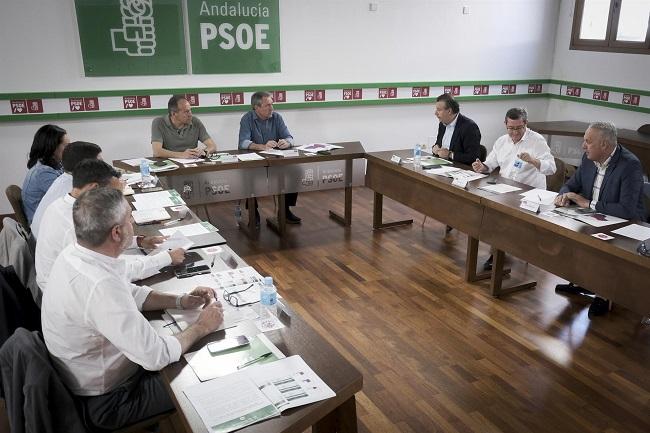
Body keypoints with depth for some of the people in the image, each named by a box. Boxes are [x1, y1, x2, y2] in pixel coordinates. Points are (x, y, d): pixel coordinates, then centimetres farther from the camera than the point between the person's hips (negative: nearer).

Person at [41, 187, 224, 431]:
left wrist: (180, 301, -3)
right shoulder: (100, 286, -37)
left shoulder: (75, 253, -9)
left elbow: (129, 294, 7)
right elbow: (156, 356, -31)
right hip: (106, 401, -8)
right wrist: (201, 327, -15)